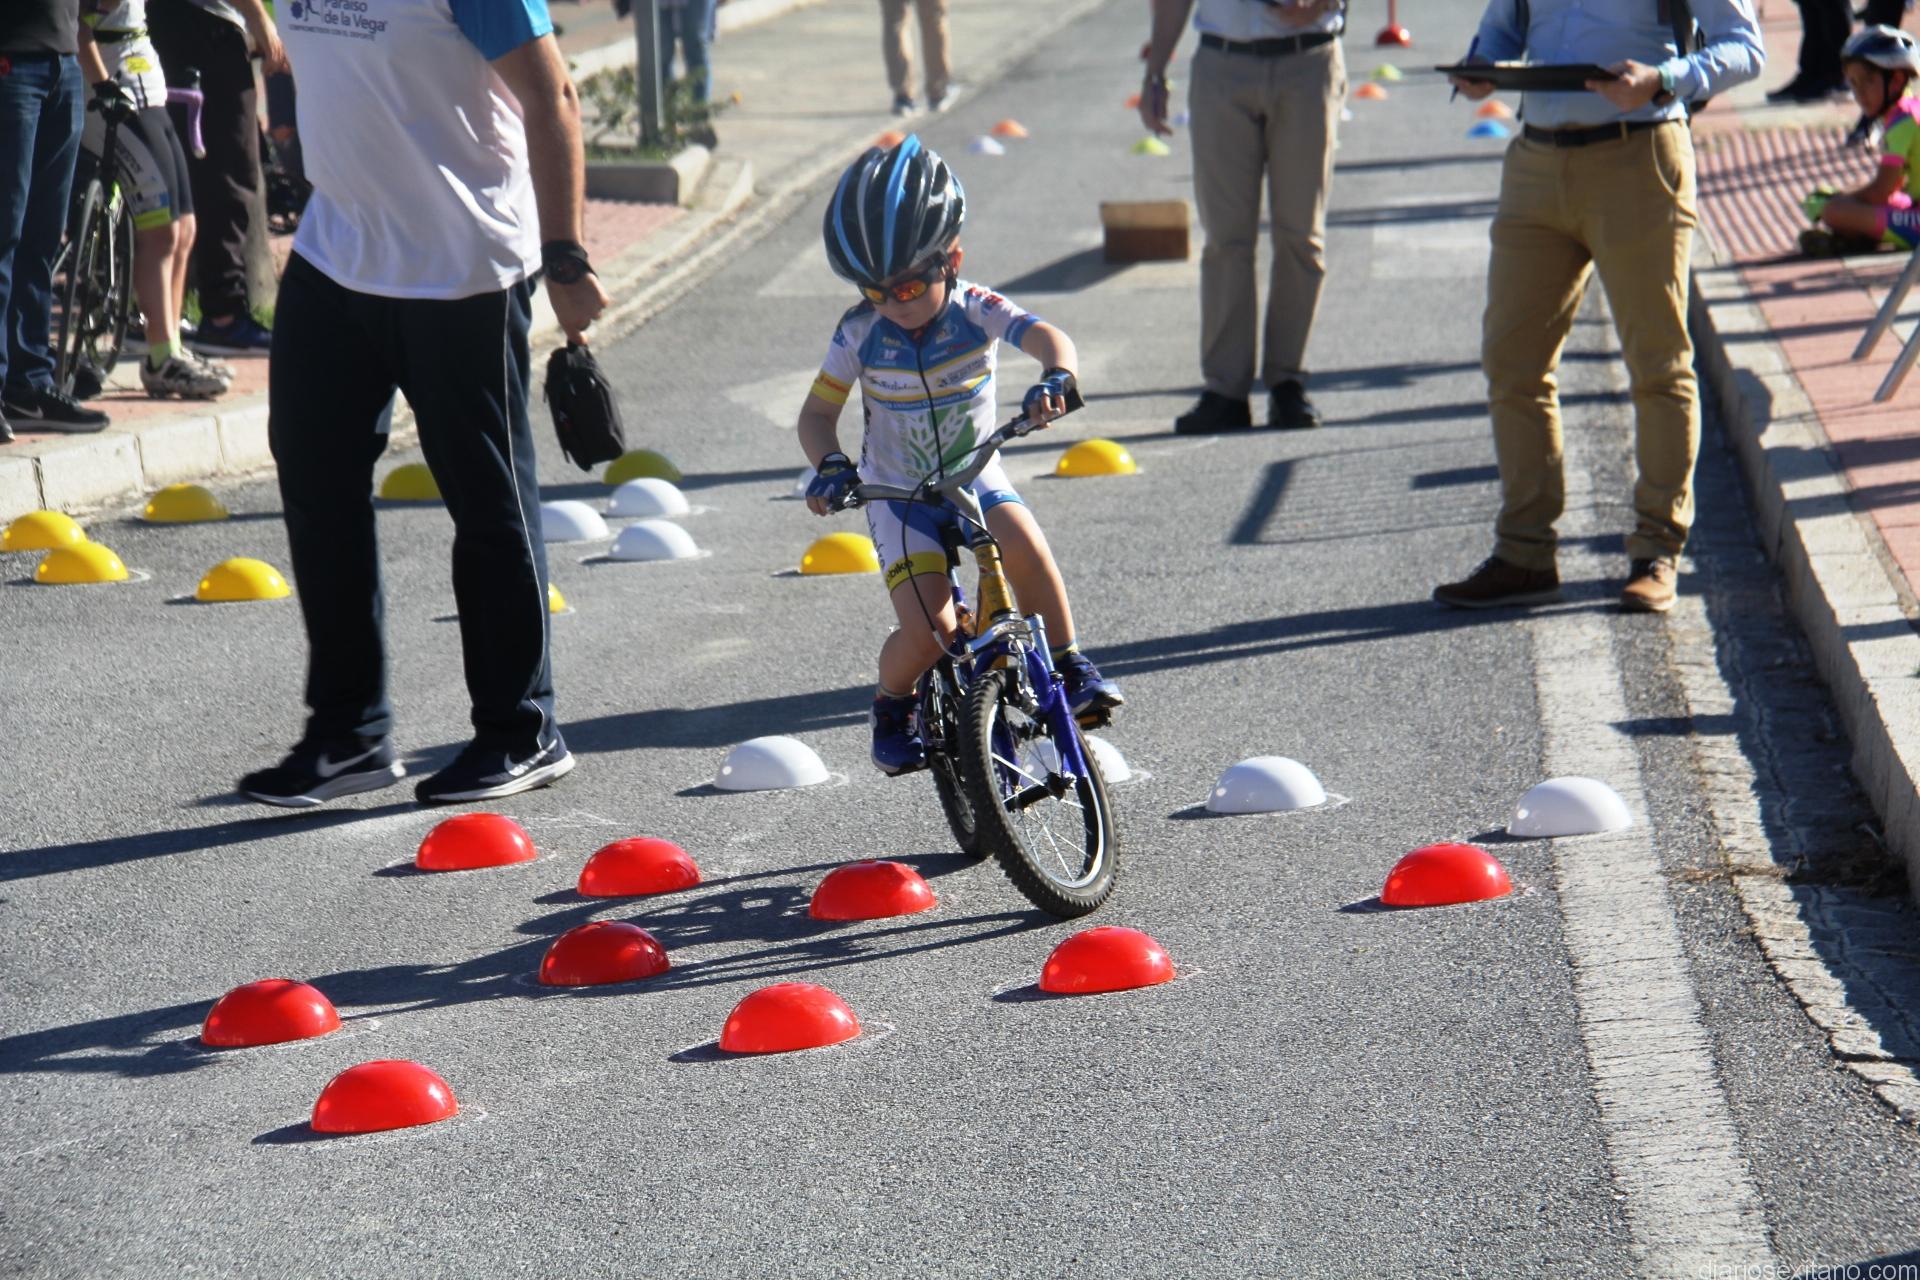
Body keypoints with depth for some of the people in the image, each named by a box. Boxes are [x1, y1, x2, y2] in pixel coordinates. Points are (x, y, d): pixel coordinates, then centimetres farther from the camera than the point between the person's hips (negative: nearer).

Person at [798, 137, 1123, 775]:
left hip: (976, 476, 1)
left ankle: (1071, 668, -12)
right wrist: (829, 465, -26)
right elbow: (818, 412, -5)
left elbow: (1047, 337, -30)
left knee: (1024, 546, -33)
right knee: (929, 632, -20)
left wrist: (1057, 376, -54)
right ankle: (891, 709, 13)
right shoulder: (860, 333, -13)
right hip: (899, 494, -1)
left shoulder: (977, 310, -15)